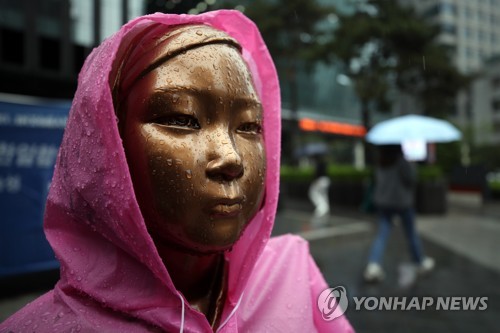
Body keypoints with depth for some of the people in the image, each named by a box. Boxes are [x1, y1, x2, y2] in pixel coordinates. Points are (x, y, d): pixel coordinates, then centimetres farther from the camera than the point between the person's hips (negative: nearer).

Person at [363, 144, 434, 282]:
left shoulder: (380, 163, 0)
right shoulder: (403, 162, -16)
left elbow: (377, 180, 5)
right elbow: (411, 179, -14)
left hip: (382, 201, 4)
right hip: (402, 201, -3)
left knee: (382, 234, 3)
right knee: (411, 233, 14)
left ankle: (373, 264, -12)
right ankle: (421, 263, 33)